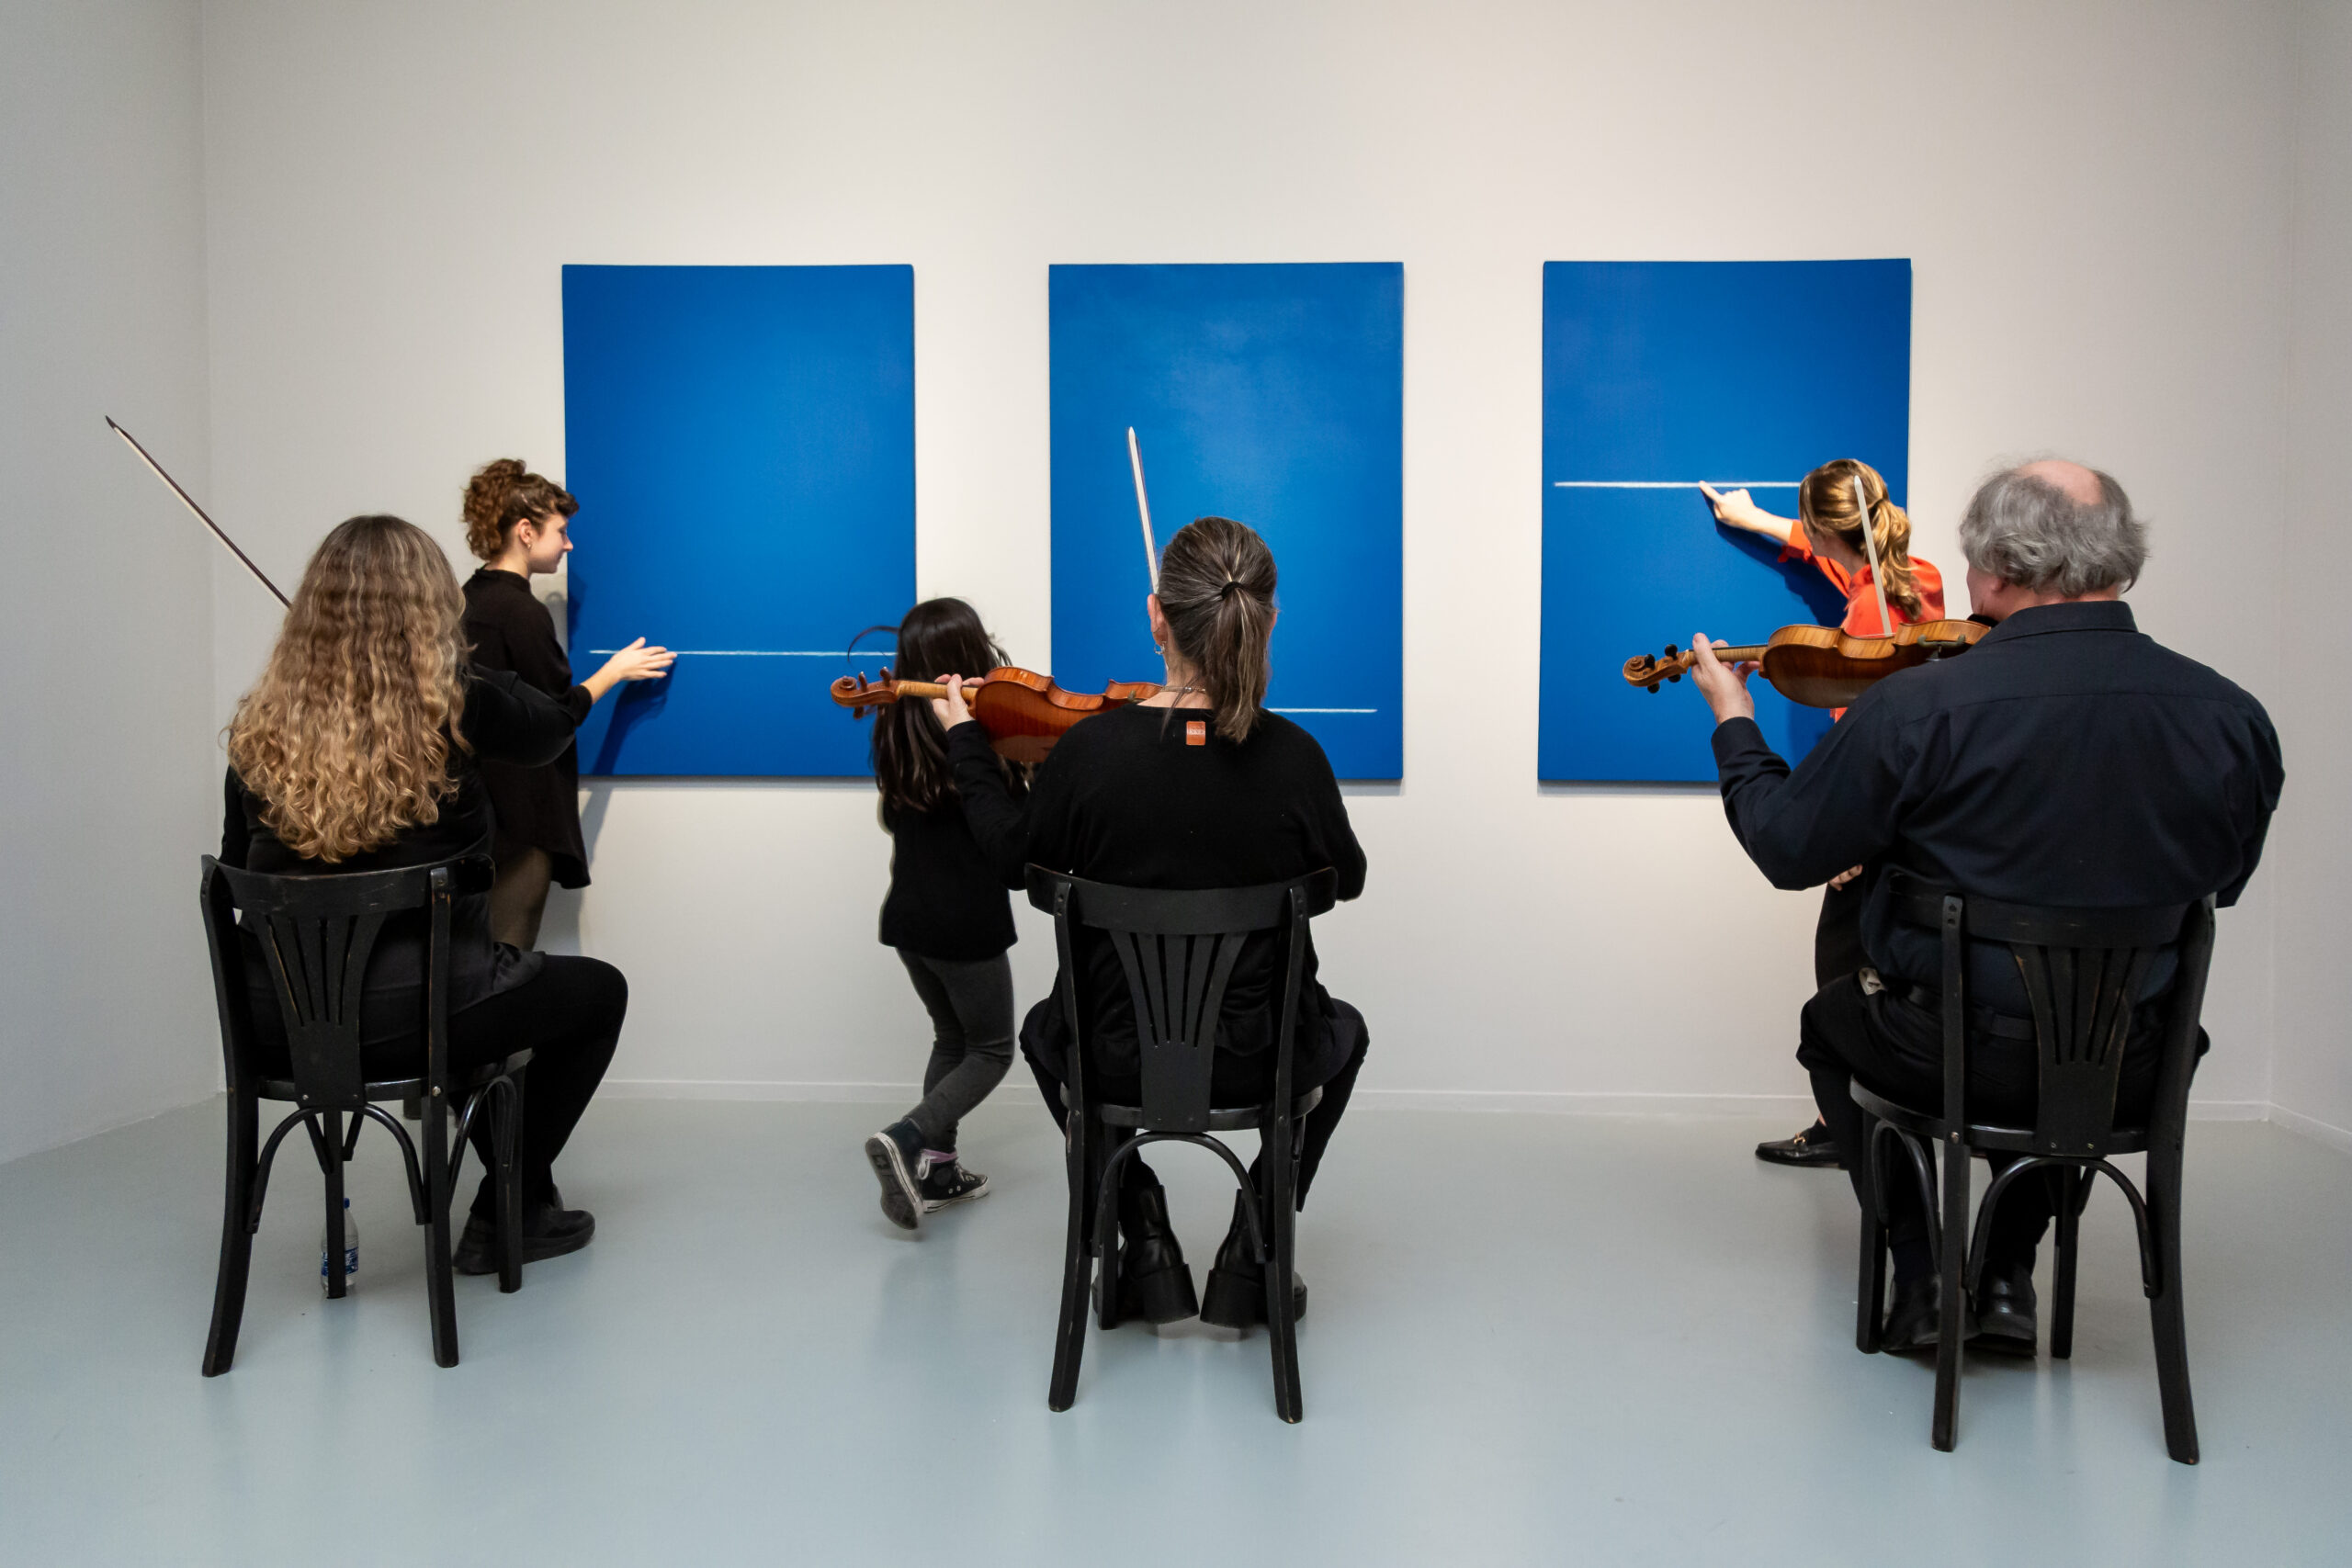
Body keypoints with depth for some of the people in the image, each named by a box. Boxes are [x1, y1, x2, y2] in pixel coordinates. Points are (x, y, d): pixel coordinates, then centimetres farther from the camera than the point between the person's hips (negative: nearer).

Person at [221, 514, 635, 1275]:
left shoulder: (259, 726, -2)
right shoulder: (453, 710, -14)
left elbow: (237, 869, 8)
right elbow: (551, 725, 7)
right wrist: (456, 661, 21)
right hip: (409, 1018, -5)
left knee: (507, 968, 33)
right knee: (598, 989, 21)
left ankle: (518, 1190, 41)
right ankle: (507, 1219, 22)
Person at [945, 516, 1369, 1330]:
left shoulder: (1091, 749, -19)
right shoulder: (1293, 756, -18)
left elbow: (1014, 858, 1)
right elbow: (1347, 880, 1)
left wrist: (966, 740, 13)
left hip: (1119, 1058, 0)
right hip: (1258, 1062, 0)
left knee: (1043, 1027, 36)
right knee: (1343, 1030, 35)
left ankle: (1145, 1240, 29)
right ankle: (1252, 1257, 27)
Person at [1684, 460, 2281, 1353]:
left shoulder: (1917, 708, -23)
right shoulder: (2234, 718, -10)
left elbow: (1786, 850, -10)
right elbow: (2220, 882, 8)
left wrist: (1734, 722, 6)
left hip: (1952, 1058, -4)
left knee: (1829, 1022, 30)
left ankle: (1920, 1275, 23)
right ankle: (2009, 1276, 32)